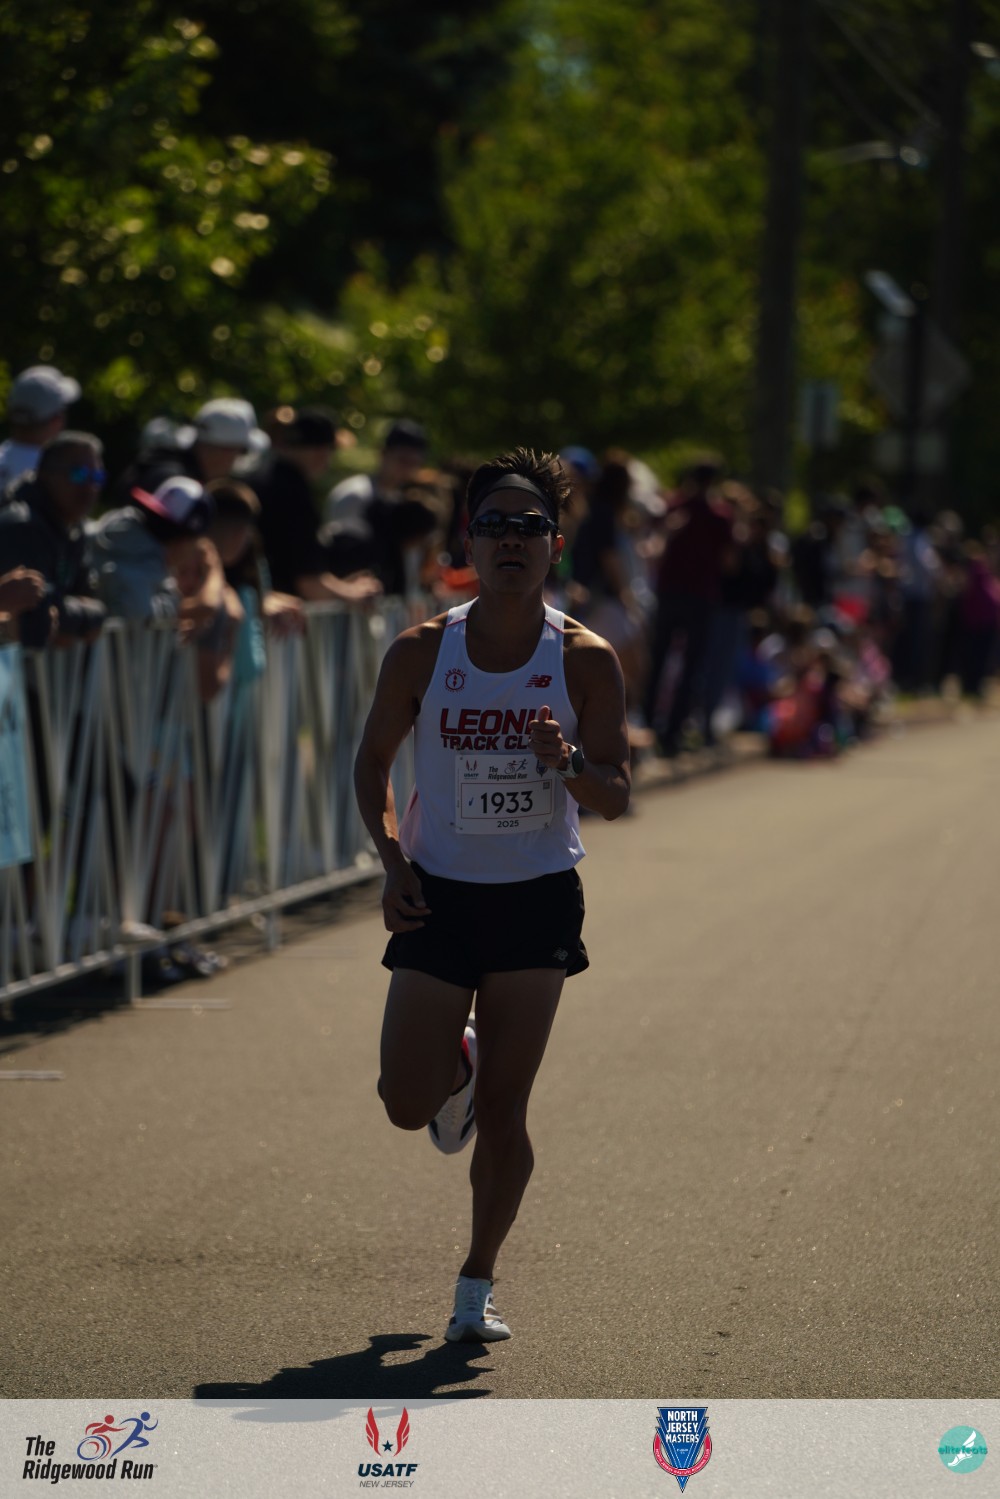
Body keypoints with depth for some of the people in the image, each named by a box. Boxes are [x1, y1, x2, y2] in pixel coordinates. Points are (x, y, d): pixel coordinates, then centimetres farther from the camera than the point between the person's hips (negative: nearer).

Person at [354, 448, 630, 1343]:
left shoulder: (585, 661, -6)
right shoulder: (421, 653, -4)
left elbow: (614, 796, -3)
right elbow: (373, 760, 9)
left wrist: (567, 763, -25)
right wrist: (391, 856, -6)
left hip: (538, 899, -1)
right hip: (438, 896, 1)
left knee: (505, 1108, -4)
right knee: (407, 1103, -3)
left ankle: (479, 1284, 12)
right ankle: (457, 1068, 34)